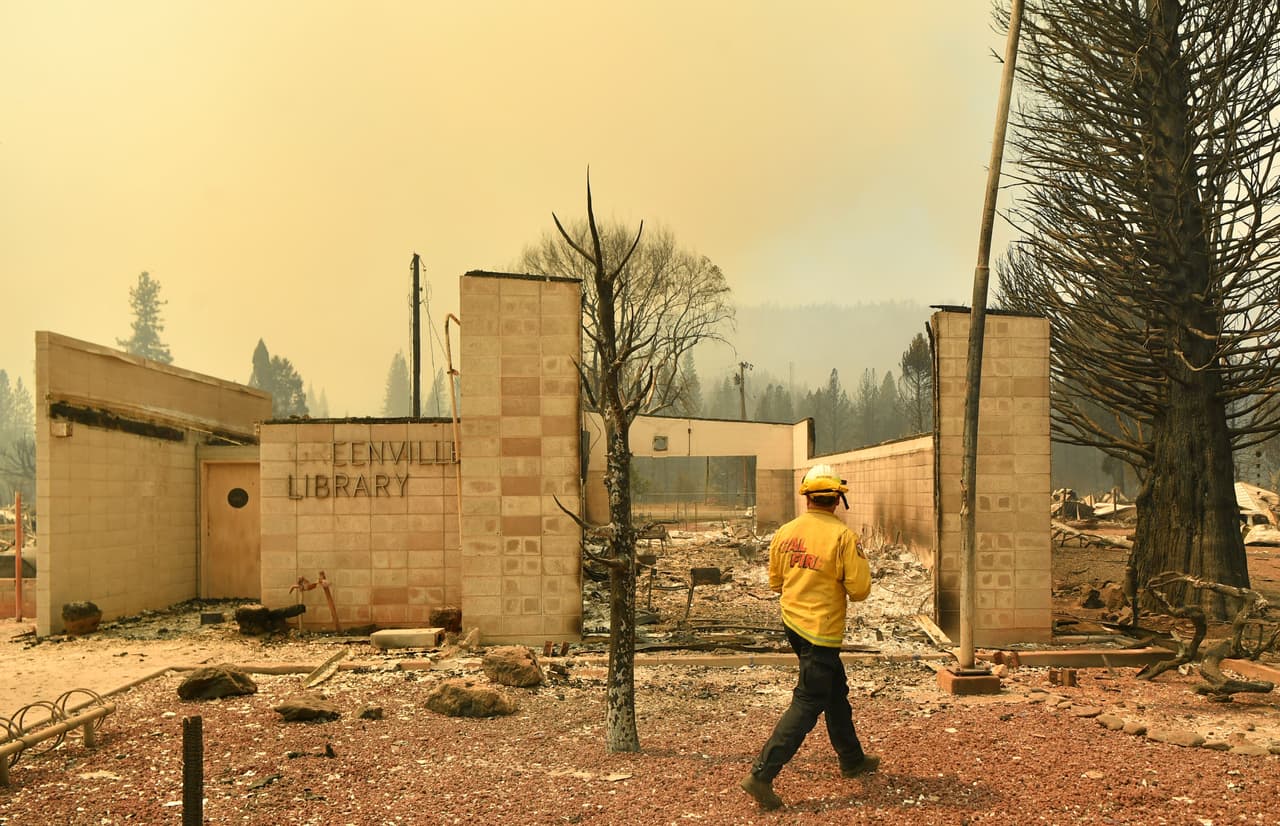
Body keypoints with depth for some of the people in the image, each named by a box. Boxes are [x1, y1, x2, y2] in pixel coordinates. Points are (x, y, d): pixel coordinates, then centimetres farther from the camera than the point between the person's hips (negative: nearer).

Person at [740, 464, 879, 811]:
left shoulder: (785, 533, 0)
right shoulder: (843, 537, -16)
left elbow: (775, 581, 10)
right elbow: (860, 589, -16)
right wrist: (839, 586, 6)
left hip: (792, 622, 7)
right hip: (822, 629, -7)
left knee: (836, 691, 24)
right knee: (807, 704, -2)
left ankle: (852, 759, 40)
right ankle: (762, 775, -8)